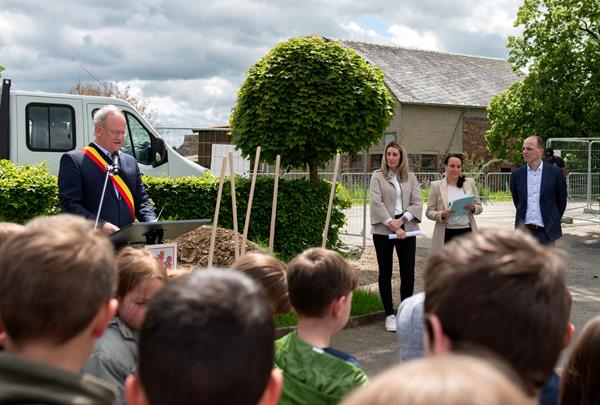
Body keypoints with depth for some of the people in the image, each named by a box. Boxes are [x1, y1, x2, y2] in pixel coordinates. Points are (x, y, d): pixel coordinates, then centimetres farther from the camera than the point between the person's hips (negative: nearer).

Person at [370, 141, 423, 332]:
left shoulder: (410, 177, 9)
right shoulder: (378, 177, 2)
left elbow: (417, 203, 3)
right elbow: (377, 203, -8)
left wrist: (403, 220, -12)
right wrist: (392, 224, -16)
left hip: (407, 229, 2)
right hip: (383, 230, -2)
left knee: (408, 272, 1)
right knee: (385, 273, 5)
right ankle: (390, 315, 13)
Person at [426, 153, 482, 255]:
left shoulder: (470, 183, 7)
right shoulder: (436, 186, 1)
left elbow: (479, 207, 10)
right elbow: (429, 212, 0)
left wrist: (473, 208, -13)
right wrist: (441, 214, -20)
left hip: (467, 232, 2)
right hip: (446, 234, -2)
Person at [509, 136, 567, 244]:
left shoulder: (555, 173, -3)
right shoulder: (516, 175, 4)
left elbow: (562, 201, 6)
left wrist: (553, 221, 11)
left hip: (546, 231, -2)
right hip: (524, 231, 2)